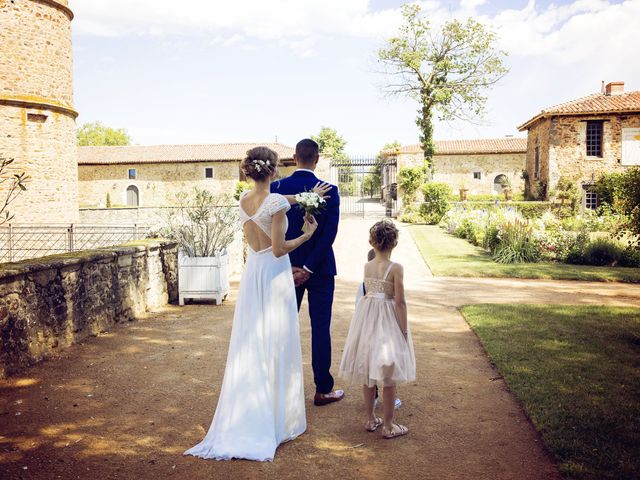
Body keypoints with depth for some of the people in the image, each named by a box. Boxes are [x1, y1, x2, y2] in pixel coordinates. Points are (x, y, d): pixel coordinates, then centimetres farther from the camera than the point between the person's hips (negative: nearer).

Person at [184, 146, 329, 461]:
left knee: (249, 345, 12)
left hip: (251, 274, 6)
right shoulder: (276, 202, -16)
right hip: (274, 275, -6)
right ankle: (276, 420, 14)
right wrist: (306, 235, -3)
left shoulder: (244, 199, 4)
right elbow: (279, 249, -17)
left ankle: (243, 419, 20)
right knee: (275, 347, 4)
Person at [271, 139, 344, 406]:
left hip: (287, 269, 3)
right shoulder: (329, 191, -10)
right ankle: (323, 390, 13)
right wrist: (309, 269, -12)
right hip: (319, 269, -2)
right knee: (320, 328, 5)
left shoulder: (275, 188, -4)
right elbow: (330, 234, -15)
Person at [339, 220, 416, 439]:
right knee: (388, 376, 4)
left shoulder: (367, 266, -1)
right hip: (387, 321, -5)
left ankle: (371, 419, 26)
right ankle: (388, 426, 13)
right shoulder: (396, 268, -15)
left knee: (368, 372, 14)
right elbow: (399, 302, -15)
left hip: (367, 318, 5)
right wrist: (404, 330, -8)